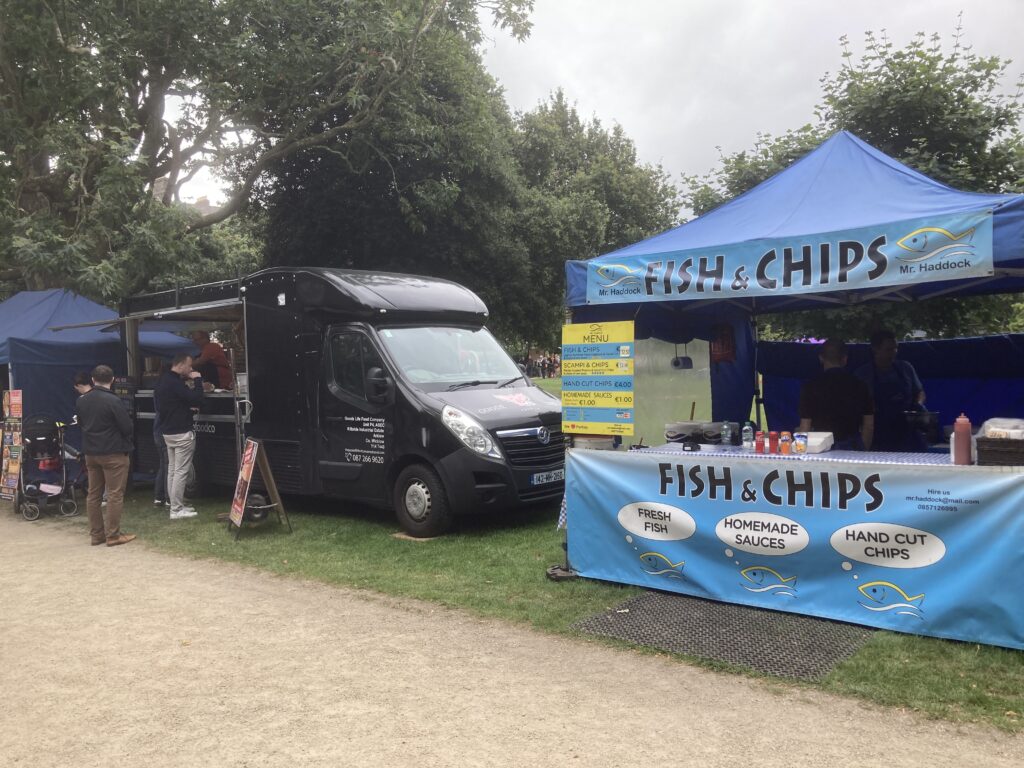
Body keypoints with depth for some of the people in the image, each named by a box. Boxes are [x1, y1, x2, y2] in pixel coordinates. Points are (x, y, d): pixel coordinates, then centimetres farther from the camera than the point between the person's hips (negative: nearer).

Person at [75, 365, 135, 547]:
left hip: (90, 453, 7)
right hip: (114, 453, -7)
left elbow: (81, 424, 16)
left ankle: (96, 534, 17)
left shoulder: (81, 401, 4)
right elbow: (127, 427, -14)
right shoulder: (114, 401, -18)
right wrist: (126, 443, 6)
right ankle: (113, 535, 1)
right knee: (115, 495, -1)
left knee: (93, 494, 12)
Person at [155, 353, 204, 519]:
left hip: (168, 431, 10)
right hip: (182, 433, -10)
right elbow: (196, 399, -23)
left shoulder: (163, 380, 10)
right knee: (181, 471, -5)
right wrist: (197, 380, -11)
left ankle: (176, 505, 19)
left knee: (172, 470, 13)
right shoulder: (175, 382, -20)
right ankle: (176, 510, -2)